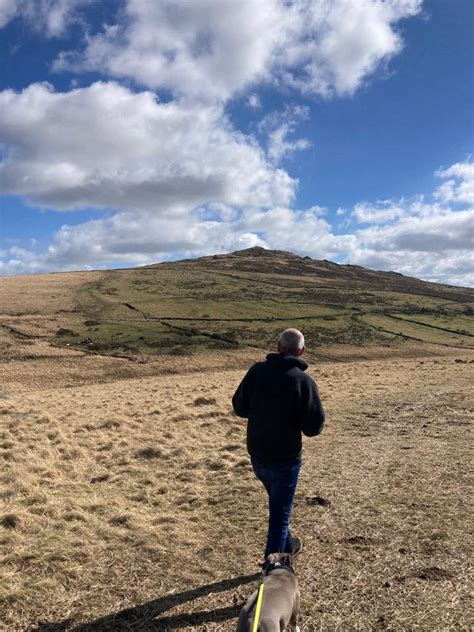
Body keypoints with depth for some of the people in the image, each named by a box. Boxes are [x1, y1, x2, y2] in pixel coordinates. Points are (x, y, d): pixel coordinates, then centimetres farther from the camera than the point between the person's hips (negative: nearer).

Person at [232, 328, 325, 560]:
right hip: (285, 458, -5)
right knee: (280, 509, 12)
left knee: (278, 502, 27)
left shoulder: (257, 371, -8)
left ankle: (286, 544, 47)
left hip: (256, 455, 5)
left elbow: (239, 407, 0)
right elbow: (313, 427, -16)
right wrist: (295, 415, 3)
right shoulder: (303, 381, -18)